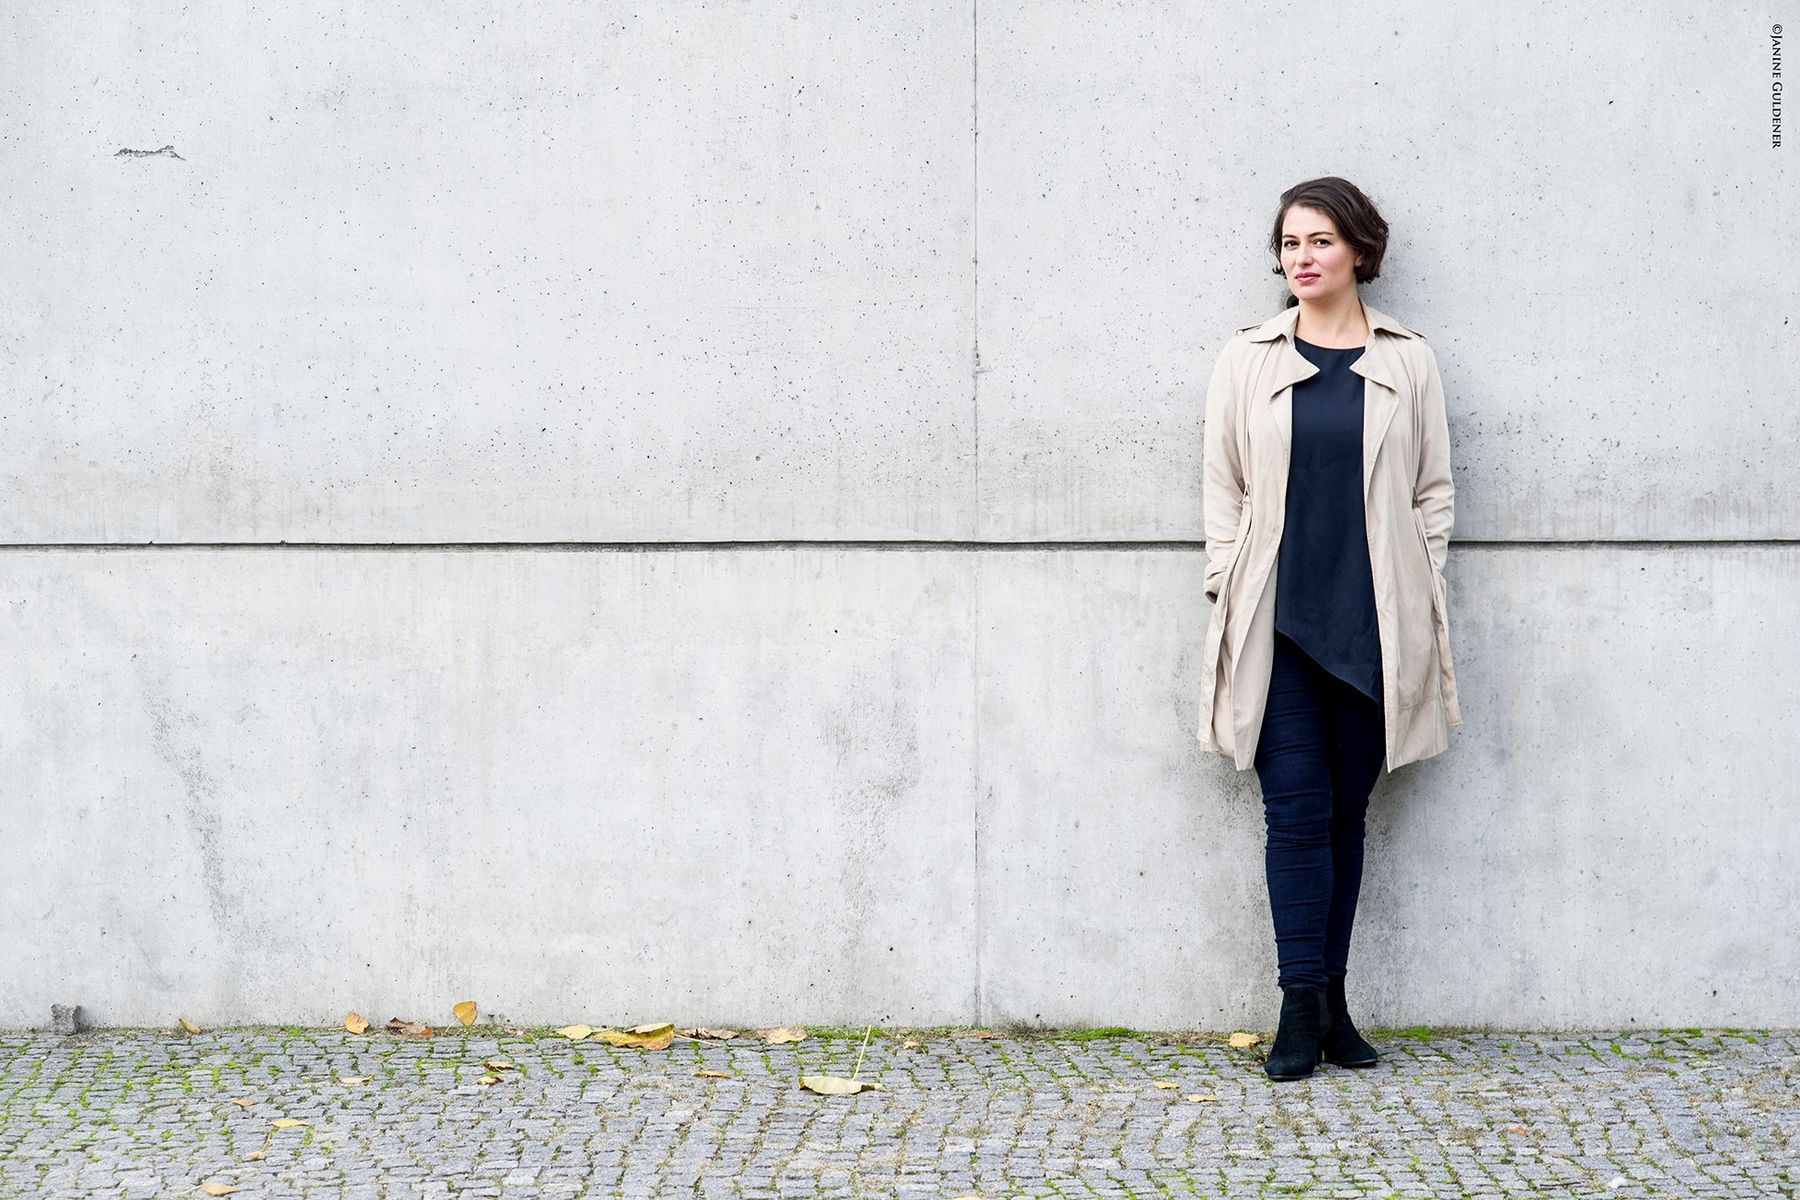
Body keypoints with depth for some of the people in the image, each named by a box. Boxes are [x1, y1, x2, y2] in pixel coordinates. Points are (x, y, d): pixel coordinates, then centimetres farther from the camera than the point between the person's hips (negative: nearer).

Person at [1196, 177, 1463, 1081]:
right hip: (1277, 623, -1)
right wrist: (1228, 600, 1)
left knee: (1348, 810, 7)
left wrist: (1419, 613, 3)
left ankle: (1328, 1001, 15)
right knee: (1297, 809, -5)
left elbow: (1432, 491, 8)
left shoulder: (1407, 363, 7)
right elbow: (1223, 490, 8)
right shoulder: (1247, 361, 7)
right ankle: (1302, 1007, -1)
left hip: (1373, 625, 1)